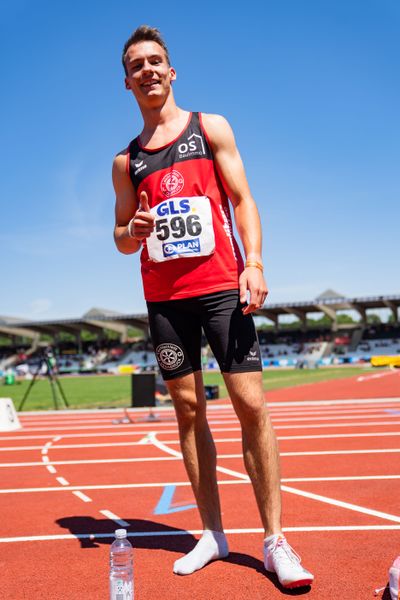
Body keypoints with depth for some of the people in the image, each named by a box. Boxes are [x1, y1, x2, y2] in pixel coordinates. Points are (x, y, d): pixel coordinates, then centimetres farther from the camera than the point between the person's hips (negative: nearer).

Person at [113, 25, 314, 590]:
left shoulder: (211, 128, 9)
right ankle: (213, 534, 17)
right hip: (164, 297, 3)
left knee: (251, 405, -7)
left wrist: (254, 261, -14)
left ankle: (275, 541, 3)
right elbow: (122, 237, 17)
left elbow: (242, 198, 1)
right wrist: (132, 232, -7)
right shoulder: (126, 160, 15)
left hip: (221, 287, -3)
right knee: (189, 409, 5)